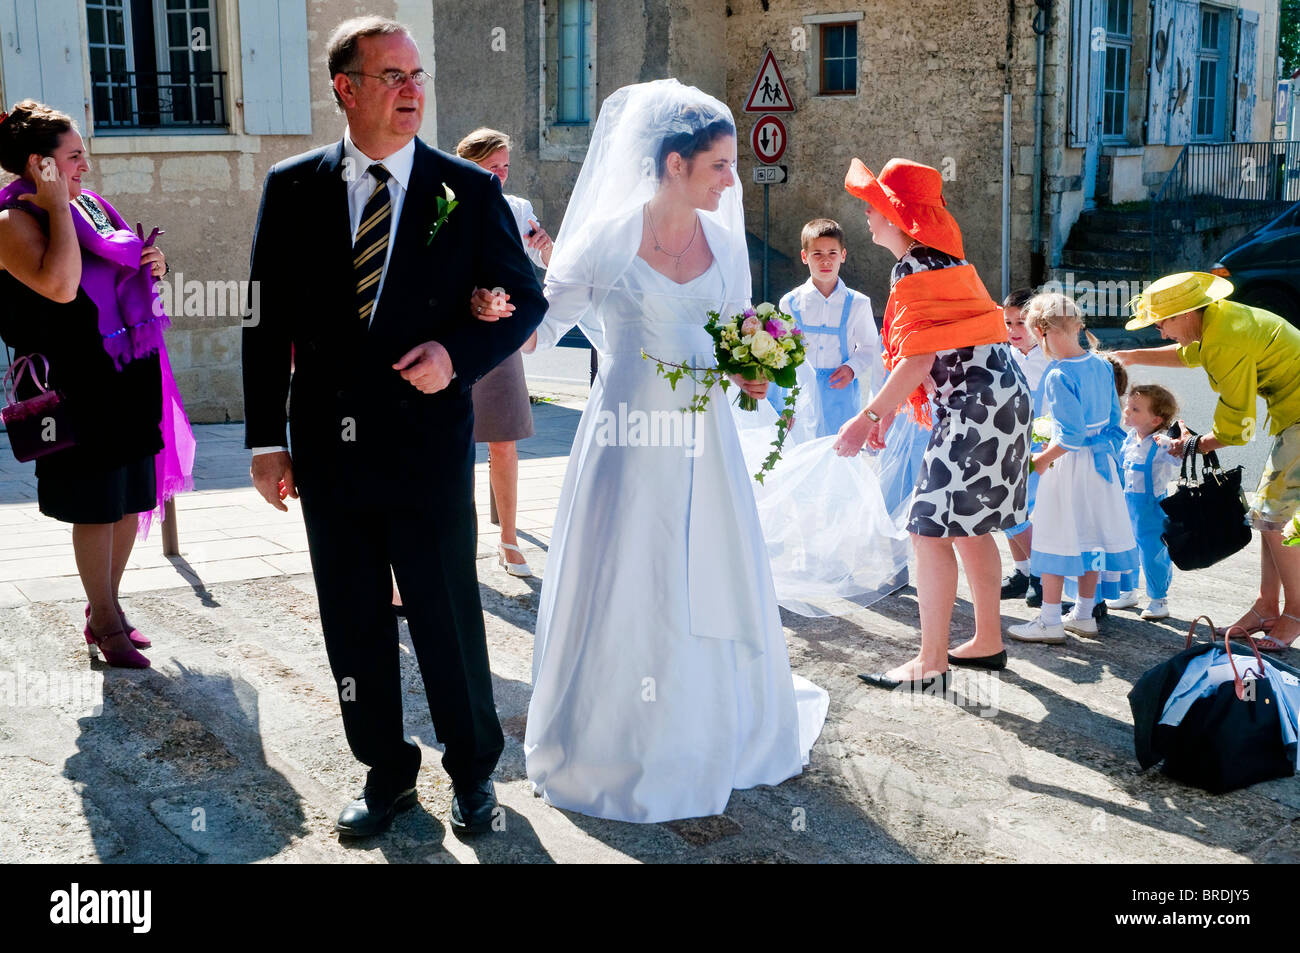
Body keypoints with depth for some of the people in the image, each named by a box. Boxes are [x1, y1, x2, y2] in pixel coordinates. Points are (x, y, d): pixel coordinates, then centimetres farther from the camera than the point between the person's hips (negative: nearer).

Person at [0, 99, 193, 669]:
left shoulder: (88, 204, 12)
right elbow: (60, 285, -27)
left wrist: (151, 265, 5)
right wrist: (57, 205, -19)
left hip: (132, 376, 7)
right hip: (82, 386, -7)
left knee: (131, 500, 13)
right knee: (96, 507, 2)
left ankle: (107, 607, 28)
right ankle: (105, 623, 16)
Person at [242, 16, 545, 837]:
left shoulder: (469, 190, -2)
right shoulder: (292, 188, 2)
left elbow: (526, 299, 3)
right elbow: (268, 320, 4)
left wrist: (458, 352, -15)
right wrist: (267, 438, 0)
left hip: (429, 445, -2)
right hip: (328, 452, 2)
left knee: (449, 617, 9)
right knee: (353, 624, 13)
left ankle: (473, 769, 30)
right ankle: (387, 772, 31)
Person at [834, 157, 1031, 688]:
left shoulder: (916, 267, -14)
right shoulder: (938, 258, 17)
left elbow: (918, 360, -22)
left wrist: (867, 417, -19)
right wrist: (887, 412, 21)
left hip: (976, 407, -11)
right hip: (989, 401, 11)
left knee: (931, 530, -8)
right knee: (969, 528, 17)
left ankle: (931, 663, -4)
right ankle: (988, 642, 26)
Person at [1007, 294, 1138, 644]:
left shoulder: (1058, 376, -20)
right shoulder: (1102, 365, 3)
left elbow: (1072, 435, -24)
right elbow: (1114, 419, 10)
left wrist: (1042, 460, -11)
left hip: (1068, 464, -8)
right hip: (1102, 458, 8)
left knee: (1057, 540, 0)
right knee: (1089, 535, 15)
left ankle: (1050, 621, 5)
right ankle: (1084, 614, 26)